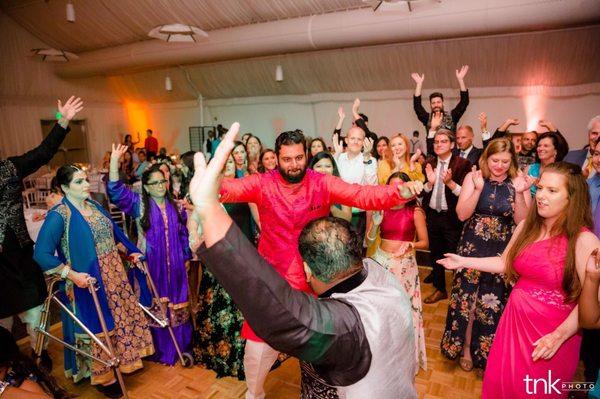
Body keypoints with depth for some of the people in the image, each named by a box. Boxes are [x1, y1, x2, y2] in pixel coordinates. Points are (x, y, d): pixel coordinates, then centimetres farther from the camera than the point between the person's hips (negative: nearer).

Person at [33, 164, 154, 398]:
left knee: (121, 319, 18)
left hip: (115, 277, 7)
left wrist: (132, 251, 14)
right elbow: (41, 254, -19)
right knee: (98, 328, 7)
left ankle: (124, 361, 39)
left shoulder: (94, 206, 6)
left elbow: (114, 232, 18)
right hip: (89, 282, -7)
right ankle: (102, 378, 28)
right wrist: (72, 275, -23)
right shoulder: (59, 215, -16)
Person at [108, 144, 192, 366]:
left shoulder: (174, 205, 8)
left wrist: (186, 255, 13)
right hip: (151, 265, -3)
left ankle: (181, 346, 27)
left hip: (174, 265, 3)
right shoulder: (139, 204, -1)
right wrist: (114, 160, -24)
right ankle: (159, 350, 22)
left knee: (177, 304, 11)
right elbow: (116, 190, -15)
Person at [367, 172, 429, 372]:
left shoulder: (415, 211, -8)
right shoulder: (381, 208, 0)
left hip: (405, 265, -2)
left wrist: (410, 245, -23)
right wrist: (375, 223, -16)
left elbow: (425, 242, -4)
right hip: (381, 260, 3)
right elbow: (369, 240, 0)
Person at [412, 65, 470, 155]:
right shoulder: (427, 118, 8)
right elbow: (417, 106, -3)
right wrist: (419, 84, -9)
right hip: (432, 155, 1)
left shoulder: (451, 116, 6)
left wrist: (460, 80, -9)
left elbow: (464, 102, -2)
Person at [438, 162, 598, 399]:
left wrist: (560, 335, -23)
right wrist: (464, 261, 9)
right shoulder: (526, 227, 0)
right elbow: (505, 263, 10)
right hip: (514, 320, 5)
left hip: (553, 333, -4)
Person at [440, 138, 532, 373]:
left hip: (503, 251, 1)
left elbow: (522, 221, -7)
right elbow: (462, 214, -11)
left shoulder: (518, 181, -4)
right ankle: (465, 347, 32)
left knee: (494, 303, 10)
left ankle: (486, 351, 35)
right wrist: (478, 188, -22)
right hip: (473, 247, 0)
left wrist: (519, 193, -21)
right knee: (467, 299, 7)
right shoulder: (473, 177, -6)